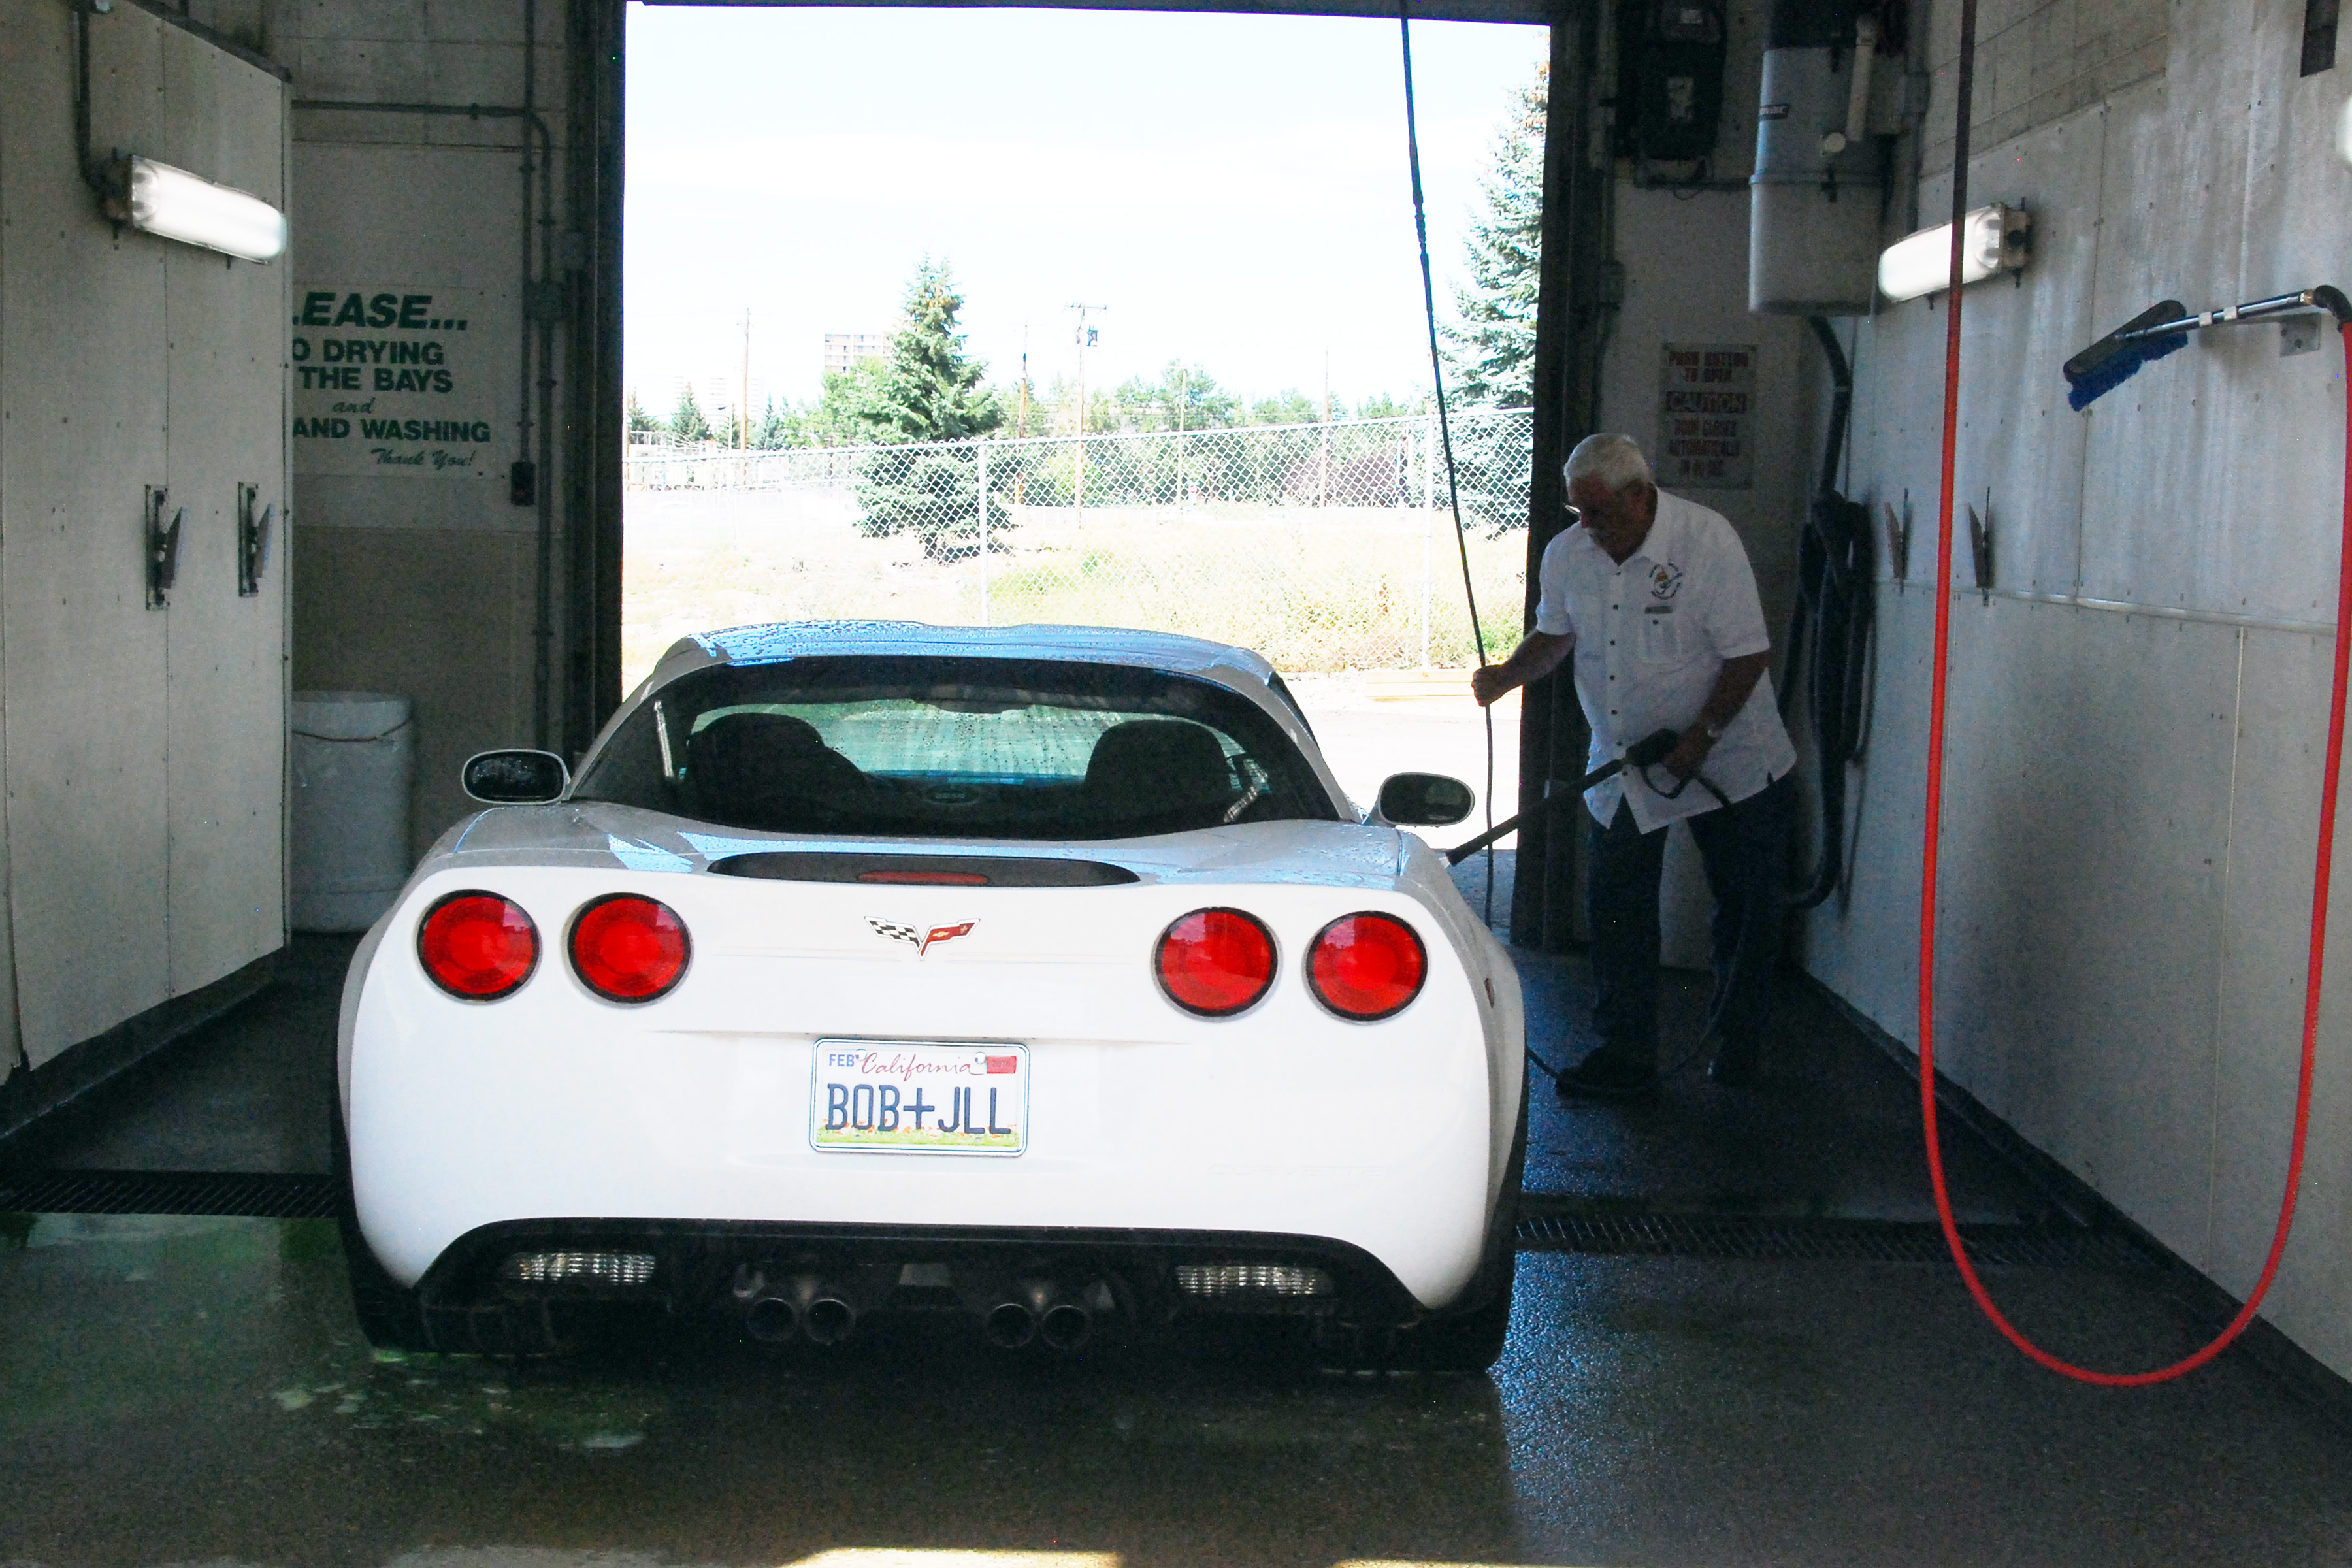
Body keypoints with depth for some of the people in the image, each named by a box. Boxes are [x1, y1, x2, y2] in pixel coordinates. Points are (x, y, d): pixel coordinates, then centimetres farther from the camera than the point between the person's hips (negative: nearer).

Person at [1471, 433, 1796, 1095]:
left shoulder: (1706, 539, -19)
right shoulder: (1567, 554, -5)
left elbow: (1748, 654, -17)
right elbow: (1555, 636, 12)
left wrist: (1701, 736, -23)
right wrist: (1507, 675, -7)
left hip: (1730, 760, -4)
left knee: (1744, 906, 8)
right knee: (1615, 908, 1)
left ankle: (1738, 1043, 25)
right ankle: (1625, 1056, 9)